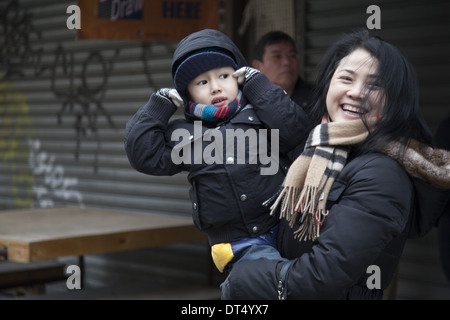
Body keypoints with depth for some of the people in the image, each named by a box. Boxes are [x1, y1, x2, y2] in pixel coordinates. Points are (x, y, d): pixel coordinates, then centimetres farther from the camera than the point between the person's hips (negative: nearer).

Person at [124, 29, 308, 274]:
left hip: (286, 226, 1)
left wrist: (257, 84, 2)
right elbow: (143, 155, 10)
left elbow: (293, 127, -6)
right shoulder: (185, 135, 16)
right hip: (242, 245, 0)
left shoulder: (257, 113, 12)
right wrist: (159, 106, 12)